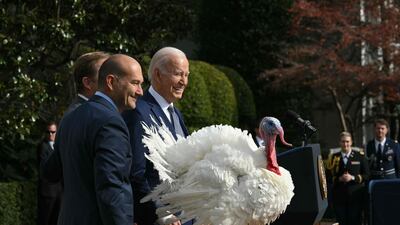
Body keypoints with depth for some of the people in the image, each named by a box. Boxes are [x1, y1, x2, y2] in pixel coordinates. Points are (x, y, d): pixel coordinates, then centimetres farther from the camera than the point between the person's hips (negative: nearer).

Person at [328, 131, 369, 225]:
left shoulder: (360, 156, 5)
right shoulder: (334, 157, 9)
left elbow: (366, 175, 1)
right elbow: (330, 176, 6)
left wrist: (353, 178, -13)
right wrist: (339, 179, -13)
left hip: (356, 196, -1)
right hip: (339, 196, 1)